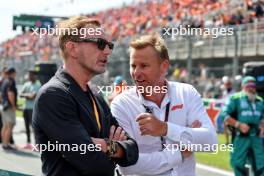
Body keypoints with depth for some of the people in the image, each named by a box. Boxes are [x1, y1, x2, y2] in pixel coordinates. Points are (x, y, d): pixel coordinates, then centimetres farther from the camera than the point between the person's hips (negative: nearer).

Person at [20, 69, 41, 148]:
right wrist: (28, 95, -9)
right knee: (27, 125, 12)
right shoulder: (26, 84, 14)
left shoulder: (37, 85, -9)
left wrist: (25, 95, 0)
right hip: (26, 107, 8)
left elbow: (33, 96, -17)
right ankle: (28, 143, 23)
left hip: (33, 108, -7)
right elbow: (21, 94, 8)